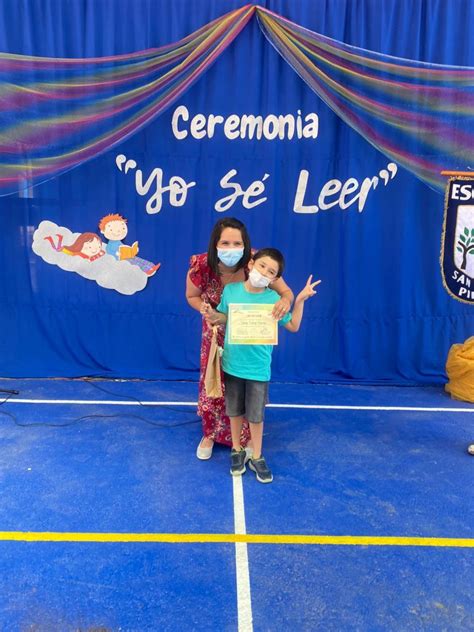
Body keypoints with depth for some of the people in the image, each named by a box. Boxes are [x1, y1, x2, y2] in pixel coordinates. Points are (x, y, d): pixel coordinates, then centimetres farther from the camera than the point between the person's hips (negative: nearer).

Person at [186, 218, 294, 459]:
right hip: (217, 333, 1)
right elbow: (192, 296, -8)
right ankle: (210, 434, 41)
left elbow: (285, 291, -21)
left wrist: (285, 300, -46)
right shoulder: (201, 266, -30)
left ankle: (248, 438, 39)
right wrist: (205, 309, -30)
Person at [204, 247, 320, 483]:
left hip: (258, 367, -1)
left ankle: (257, 457, 30)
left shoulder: (274, 299, -10)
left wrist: (300, 300, -10)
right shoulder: (230, 290, -6)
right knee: (234, 411, 16)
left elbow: (293, 326, 0)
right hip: (232, 363, 2)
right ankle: (237, 450, 38)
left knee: (256, 415, 9)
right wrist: (213, 315, -12)